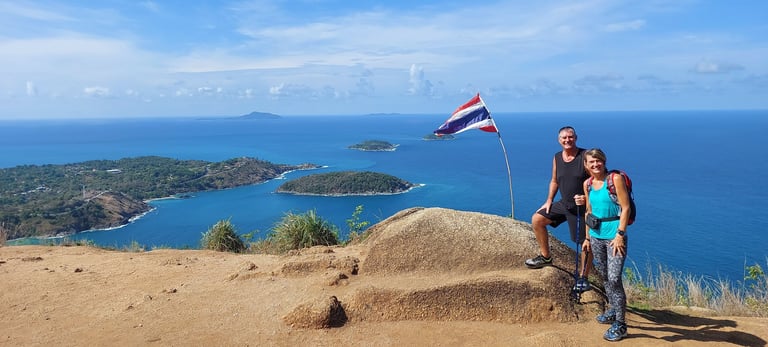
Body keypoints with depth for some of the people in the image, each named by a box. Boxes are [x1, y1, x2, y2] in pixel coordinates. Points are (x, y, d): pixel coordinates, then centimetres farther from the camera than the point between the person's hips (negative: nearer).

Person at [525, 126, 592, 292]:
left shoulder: (586, 156, -15)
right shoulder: (557, 157, 3)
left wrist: (586, 198, -27)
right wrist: (549, 201, 8)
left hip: (583, 207, -5)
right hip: (564, 204, 6)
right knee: (537, 219, -1)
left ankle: (583, 278, 20)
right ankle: (545, 257, 14)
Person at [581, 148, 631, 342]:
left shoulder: (615, 179, -8)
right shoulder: (587, 184, 8)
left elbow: (625, 208, -11)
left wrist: (620, 234, -17)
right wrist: (588, 238, 13)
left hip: (614, 235, -6)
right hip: (596, 236, 6)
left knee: (614, 278, -10)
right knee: (605, 277, 15)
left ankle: (620, 324, -1)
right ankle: (612, 311, 33)